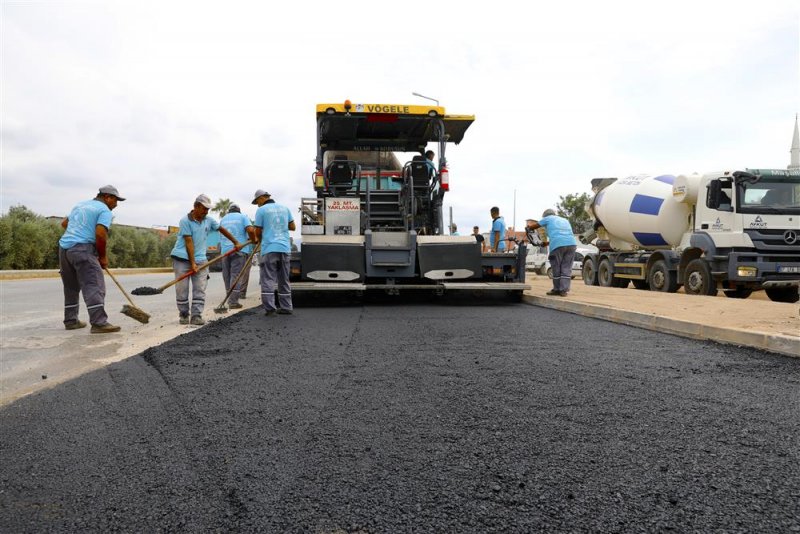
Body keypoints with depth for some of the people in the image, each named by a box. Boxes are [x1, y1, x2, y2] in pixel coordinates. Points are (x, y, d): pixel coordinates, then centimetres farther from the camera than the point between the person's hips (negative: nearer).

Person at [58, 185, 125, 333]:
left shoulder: (80, 205, 23)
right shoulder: (104, 210, -3)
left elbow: (64, 223, 30)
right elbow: (100, 234, -16)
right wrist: (103, 257, -5)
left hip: (64, 247, 9)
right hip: (82, 249, -9)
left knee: (71, 287, 17)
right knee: (94, 286, -12)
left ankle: (71, 320, 23)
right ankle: (99, 323, -19)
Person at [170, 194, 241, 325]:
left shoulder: (209, 220, 7)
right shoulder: (185, 221, -9)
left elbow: (222, 230, 19)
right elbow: (189, 243, -14)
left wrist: (236, 242, 16)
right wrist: (192, 263, -18)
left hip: (200, 259, 4)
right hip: (182, 258, -4)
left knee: (200, 289, -3)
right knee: (181, 289, 0)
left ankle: (196, 316, -2)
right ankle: (183, 315, 13)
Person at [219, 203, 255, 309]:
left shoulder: (223, 219, 18)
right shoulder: (243, 217, 4)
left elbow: (223, 234, 21)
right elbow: (250, 230, -12)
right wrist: (254, 240, 2)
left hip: (225, 250, 4)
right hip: (239, 249, -4)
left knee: (227, 276, 11)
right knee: (237, 276, -4)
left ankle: (230, 300, 17)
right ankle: (233, 302, -9)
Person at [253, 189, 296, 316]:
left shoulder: (261, 210, 0)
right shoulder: (285, 208, 13)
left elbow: (258, 232, 2)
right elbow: (292, 227, 16)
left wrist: (259, 239, 22)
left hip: (269, 249, -5)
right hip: (285, 248, 5)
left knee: (267, 279, -1)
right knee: (284, 280, 11)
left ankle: (269, 307, -9)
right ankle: (286, 307, 12)